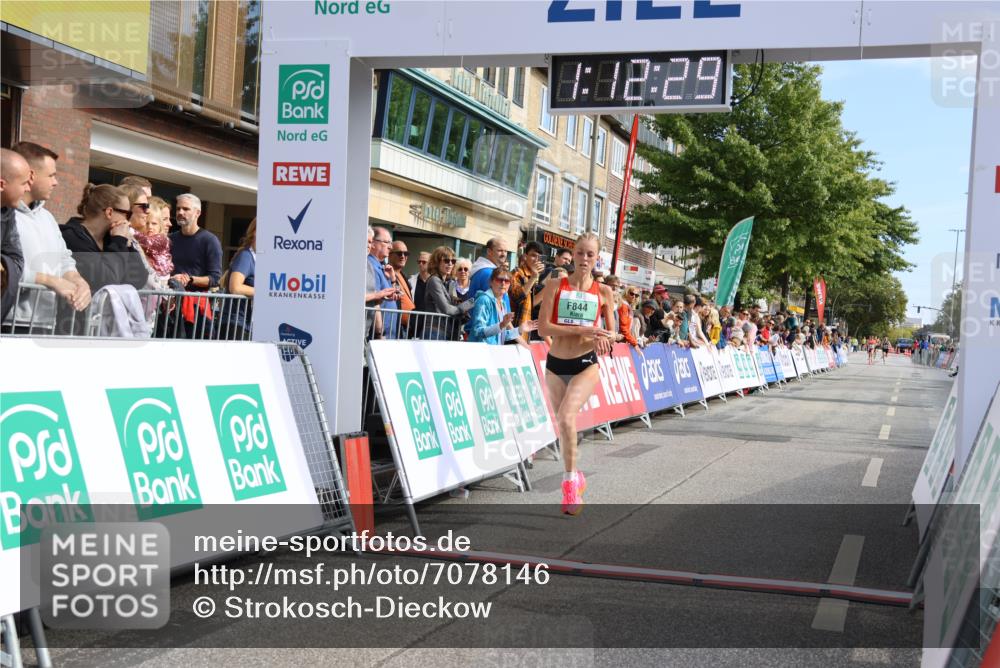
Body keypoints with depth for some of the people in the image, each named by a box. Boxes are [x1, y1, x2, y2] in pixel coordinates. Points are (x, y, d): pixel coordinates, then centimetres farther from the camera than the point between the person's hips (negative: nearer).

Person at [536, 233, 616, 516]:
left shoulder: (604, 292, 1)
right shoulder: (555, 286, -1)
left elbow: (610, 334, 7)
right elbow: (544, 327, -10)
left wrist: (603, 339, -18)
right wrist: (583, 330, -20)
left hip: (586, 364, -2)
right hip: (555, 363, 2)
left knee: (566, 416, -25)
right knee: (562, 422, 14)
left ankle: (571, 482, -12)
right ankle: (575, 476, 37)